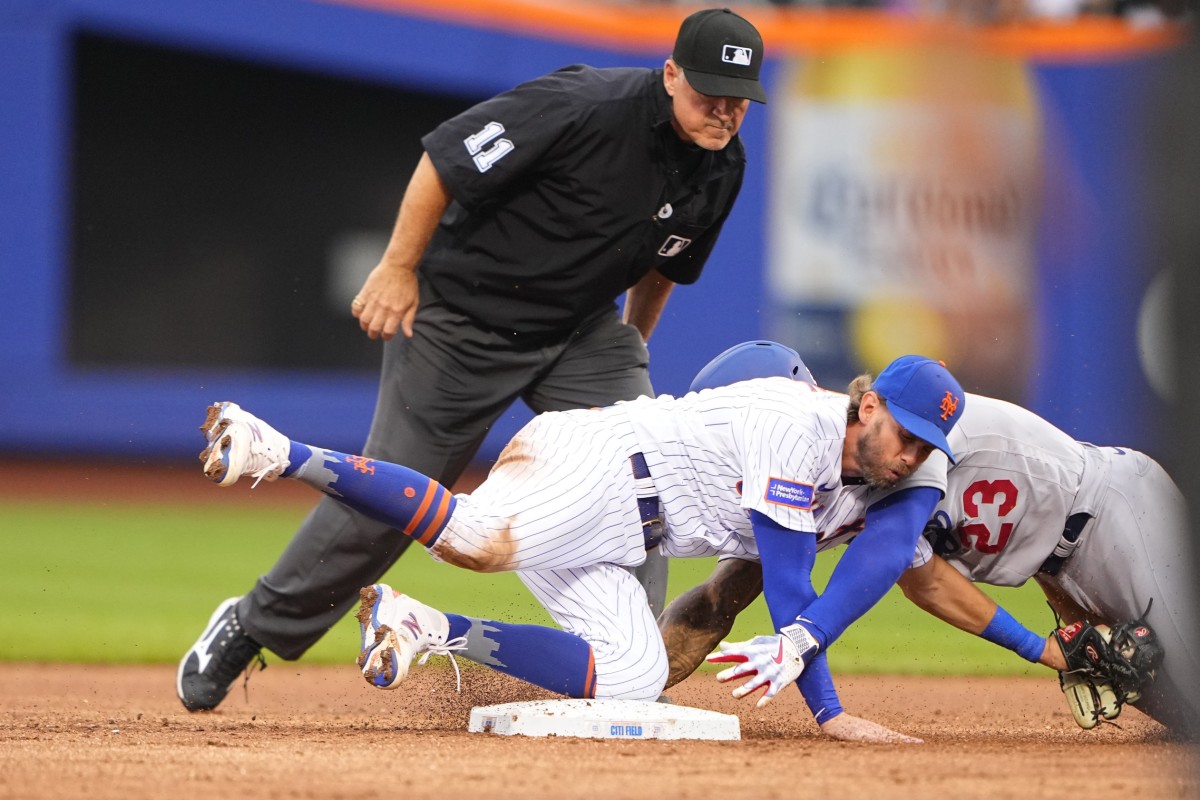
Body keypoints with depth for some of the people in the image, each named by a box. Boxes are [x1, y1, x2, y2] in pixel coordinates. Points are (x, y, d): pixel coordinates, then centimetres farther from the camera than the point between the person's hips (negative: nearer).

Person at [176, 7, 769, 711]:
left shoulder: (723, 165, -7)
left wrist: (632, 347, 17)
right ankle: (254, 627, 20)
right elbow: (445, 160, -22)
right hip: (461, 313, -5)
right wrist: (400, 267, -19)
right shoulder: (584, 106, -29)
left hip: (581, 327, 6)